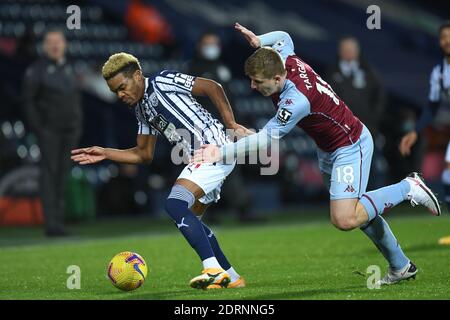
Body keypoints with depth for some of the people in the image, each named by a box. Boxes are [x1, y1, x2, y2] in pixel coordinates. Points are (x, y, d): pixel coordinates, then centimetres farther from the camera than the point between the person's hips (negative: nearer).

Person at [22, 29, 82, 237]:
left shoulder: (69, 69, 14)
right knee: (49, 173, -9)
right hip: (48, 130, -5)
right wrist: (37, 128, -12)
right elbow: (28, 101, -6)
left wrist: (79, 125, 10)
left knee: (63, 174, 6)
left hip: (70, 131, 5)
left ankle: (59, 221, 12)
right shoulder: (36, 70, -3)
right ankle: (51, 223, -13)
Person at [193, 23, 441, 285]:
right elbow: (283, 37, 13)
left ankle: (408, 189, -3)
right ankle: (401, 266, 30)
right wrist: (258, 41, -8)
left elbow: (267, 139, -31)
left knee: (345, 220, -20)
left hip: (350, 147, -10)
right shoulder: (286, 61, -11)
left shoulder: (296, 100, -35)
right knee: (357, 210, 17)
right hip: (329, 148, 10)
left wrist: (222, 153, -31)